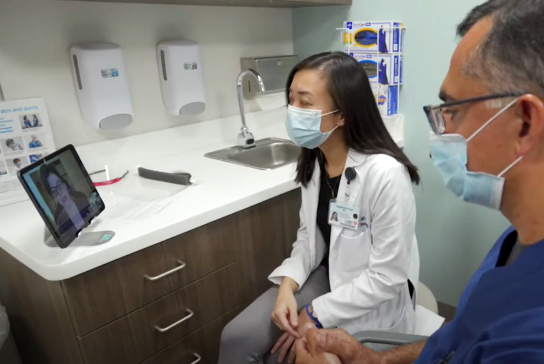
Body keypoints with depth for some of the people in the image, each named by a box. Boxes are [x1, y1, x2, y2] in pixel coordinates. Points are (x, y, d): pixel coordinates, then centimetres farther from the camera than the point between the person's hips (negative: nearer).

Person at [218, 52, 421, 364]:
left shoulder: (385, 174, -28)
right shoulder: (313, 161, -4)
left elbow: (387, 277, -22)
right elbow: (309, 236, 4)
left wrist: (317, 316, -17)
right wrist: (287, 286, -12)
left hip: (372, 302, -5)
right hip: (327, 275, 6)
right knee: (238, 338, -8)